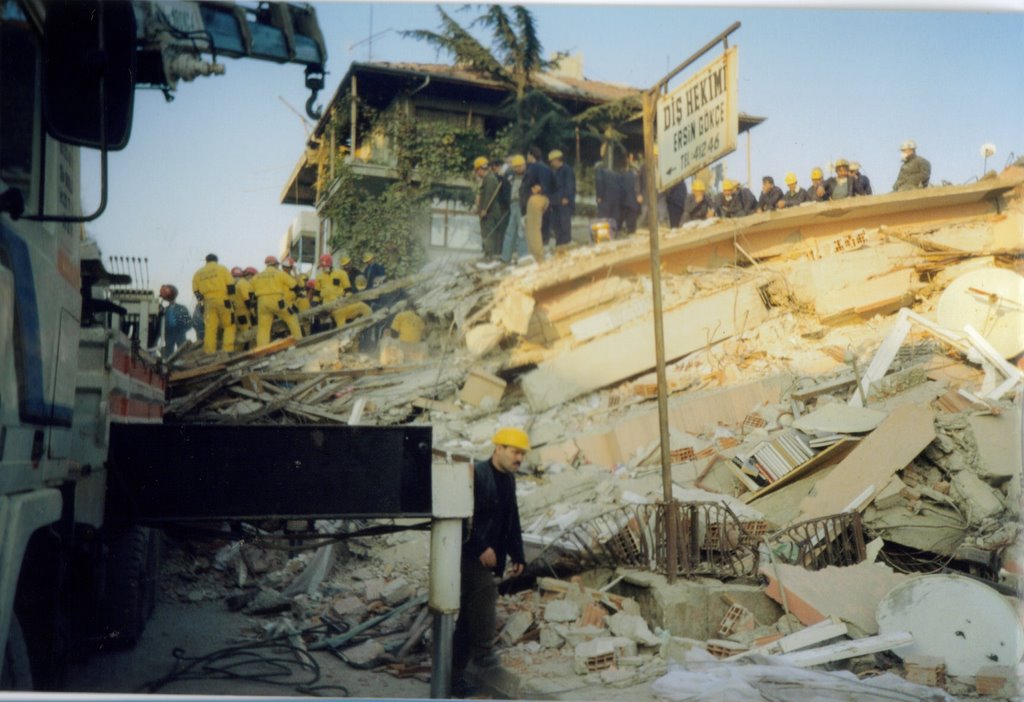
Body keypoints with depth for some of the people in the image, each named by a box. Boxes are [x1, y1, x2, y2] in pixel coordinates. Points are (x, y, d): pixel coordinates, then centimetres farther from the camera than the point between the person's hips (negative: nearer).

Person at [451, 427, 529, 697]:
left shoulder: (509, 479, 11)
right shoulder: (476, 474, -14)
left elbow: (512, 522, 17)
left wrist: (517, 555, 11)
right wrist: (481, 548, -23)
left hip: (488, 556, 8)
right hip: (469, 552, -7)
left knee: (469, 615, 9)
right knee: (485, 591, -26)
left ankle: (455, 675, 16)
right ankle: (483, 651, -10)